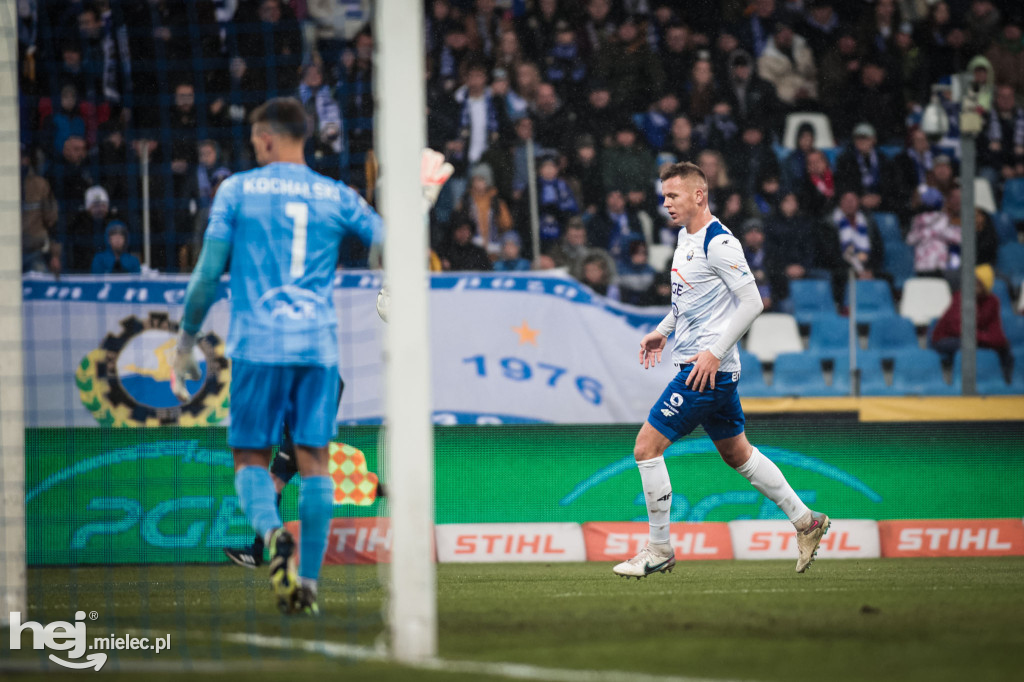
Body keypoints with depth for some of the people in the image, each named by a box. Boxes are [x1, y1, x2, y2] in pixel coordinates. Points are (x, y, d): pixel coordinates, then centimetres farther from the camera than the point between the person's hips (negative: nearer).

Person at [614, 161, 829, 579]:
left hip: (707, 368, -10)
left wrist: (715, 352, -23)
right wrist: (663, 331, 19)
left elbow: (751, 302, -19)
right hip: (704, 367, 10)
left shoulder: (719, 243, -17)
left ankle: (659, 549, -1)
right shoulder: (686, 237, 12)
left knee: (647, 446, -9)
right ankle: (805, 521, 27)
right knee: (736, 453, 18)